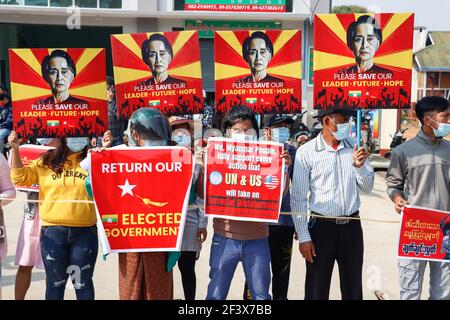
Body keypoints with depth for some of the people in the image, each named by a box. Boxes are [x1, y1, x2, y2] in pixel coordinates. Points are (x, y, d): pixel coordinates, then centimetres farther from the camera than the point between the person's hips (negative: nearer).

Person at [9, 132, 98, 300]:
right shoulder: (46, 161, 6)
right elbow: (21, 177, 6)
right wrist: (15, 149, -4)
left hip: (85, 232, -1)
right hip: (53, 231, 1)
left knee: (83, 282, 9)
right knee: (55, 282, 13)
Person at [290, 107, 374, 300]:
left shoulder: (354, 147, 4)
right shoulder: (306, 151, -9)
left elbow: (367, 187, 9)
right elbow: (298, 198, -7)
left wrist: (359, 166, -10)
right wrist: (303, 237, -8)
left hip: (352, 226, 4)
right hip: (321, 226, -3)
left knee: (353, 289, 16)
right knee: (317, 290, 7)